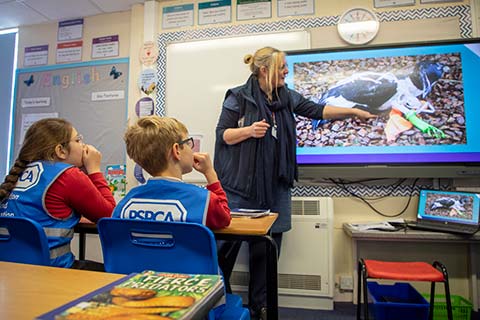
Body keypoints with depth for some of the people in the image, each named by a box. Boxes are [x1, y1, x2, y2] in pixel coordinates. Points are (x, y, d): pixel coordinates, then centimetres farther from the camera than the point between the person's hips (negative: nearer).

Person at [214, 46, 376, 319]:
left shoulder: (287, 97, 12)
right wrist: (249, 130, -18)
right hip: (242, 184, -5)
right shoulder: (239, 97, -4)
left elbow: (317, 110, 18)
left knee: (267, 246, 8)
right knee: (229, 240, 1)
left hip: (275, 185, 5)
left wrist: (355, 112, 18)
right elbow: (223, 134, -3)